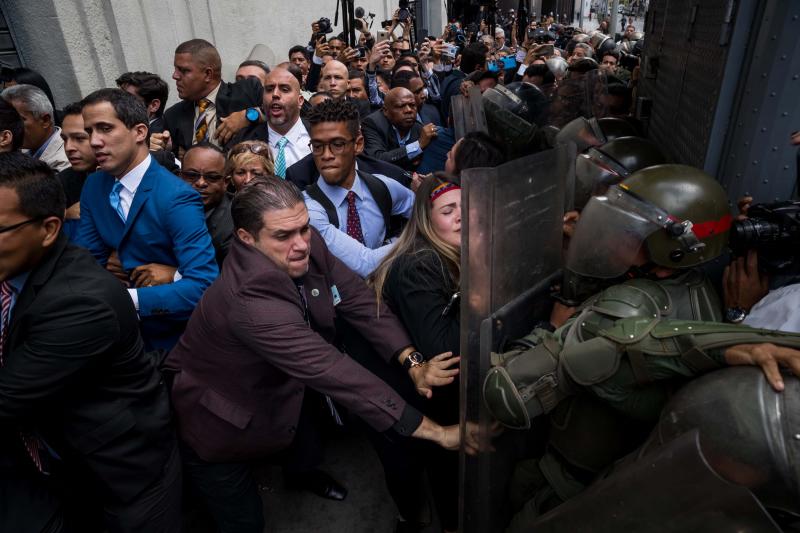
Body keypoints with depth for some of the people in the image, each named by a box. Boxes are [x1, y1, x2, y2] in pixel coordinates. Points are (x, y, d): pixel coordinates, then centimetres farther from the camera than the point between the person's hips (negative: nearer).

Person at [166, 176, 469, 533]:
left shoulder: (309, 246, -19)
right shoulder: (250, 300, -41)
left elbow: (357, 298, -16)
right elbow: (330, 371, -44)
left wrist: (412, 360, -31)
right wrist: (437, 431, -42)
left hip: (276, 391, 7)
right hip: (218, 427, -7)